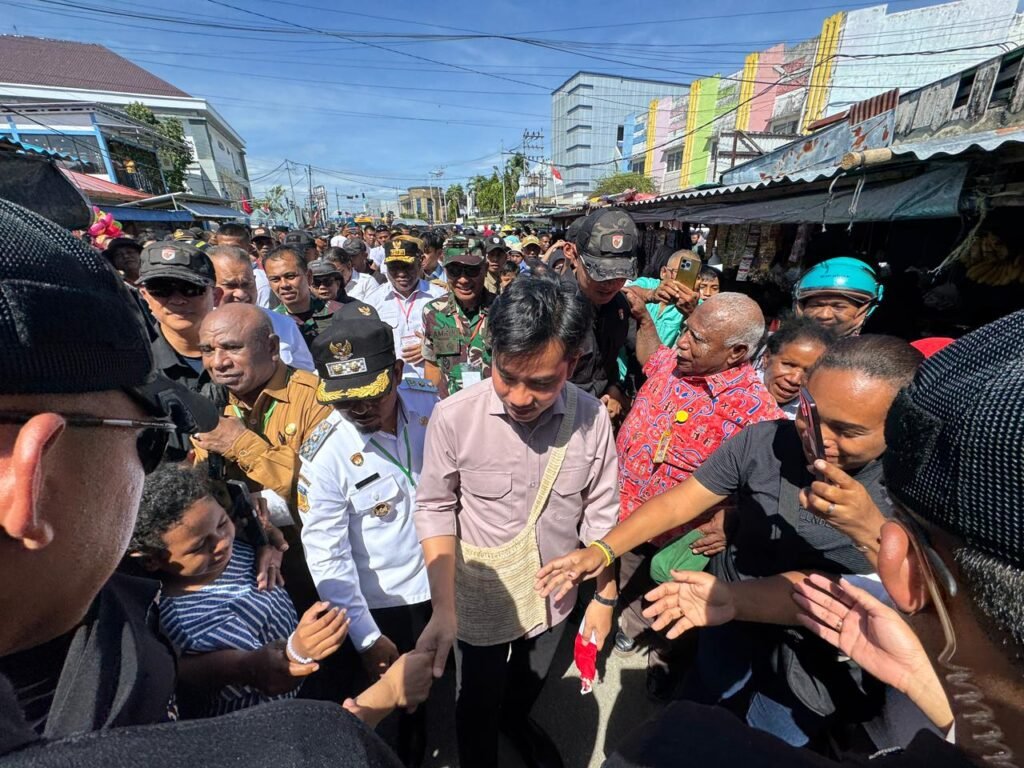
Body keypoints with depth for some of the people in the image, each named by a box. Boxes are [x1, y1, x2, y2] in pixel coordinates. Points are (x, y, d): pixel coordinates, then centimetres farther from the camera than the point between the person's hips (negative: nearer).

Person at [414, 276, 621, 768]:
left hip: (555, 597, 3)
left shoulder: (592, 418, -20)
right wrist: (443, 608, -18)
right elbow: (435, 509, -13)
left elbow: (599, 514, -7)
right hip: (480, 599, -2)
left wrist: (605, 598, 1)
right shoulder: (454, 417, -27)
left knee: (529, 686, 33)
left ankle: (517, 721, 68)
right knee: (478, 707, 25)